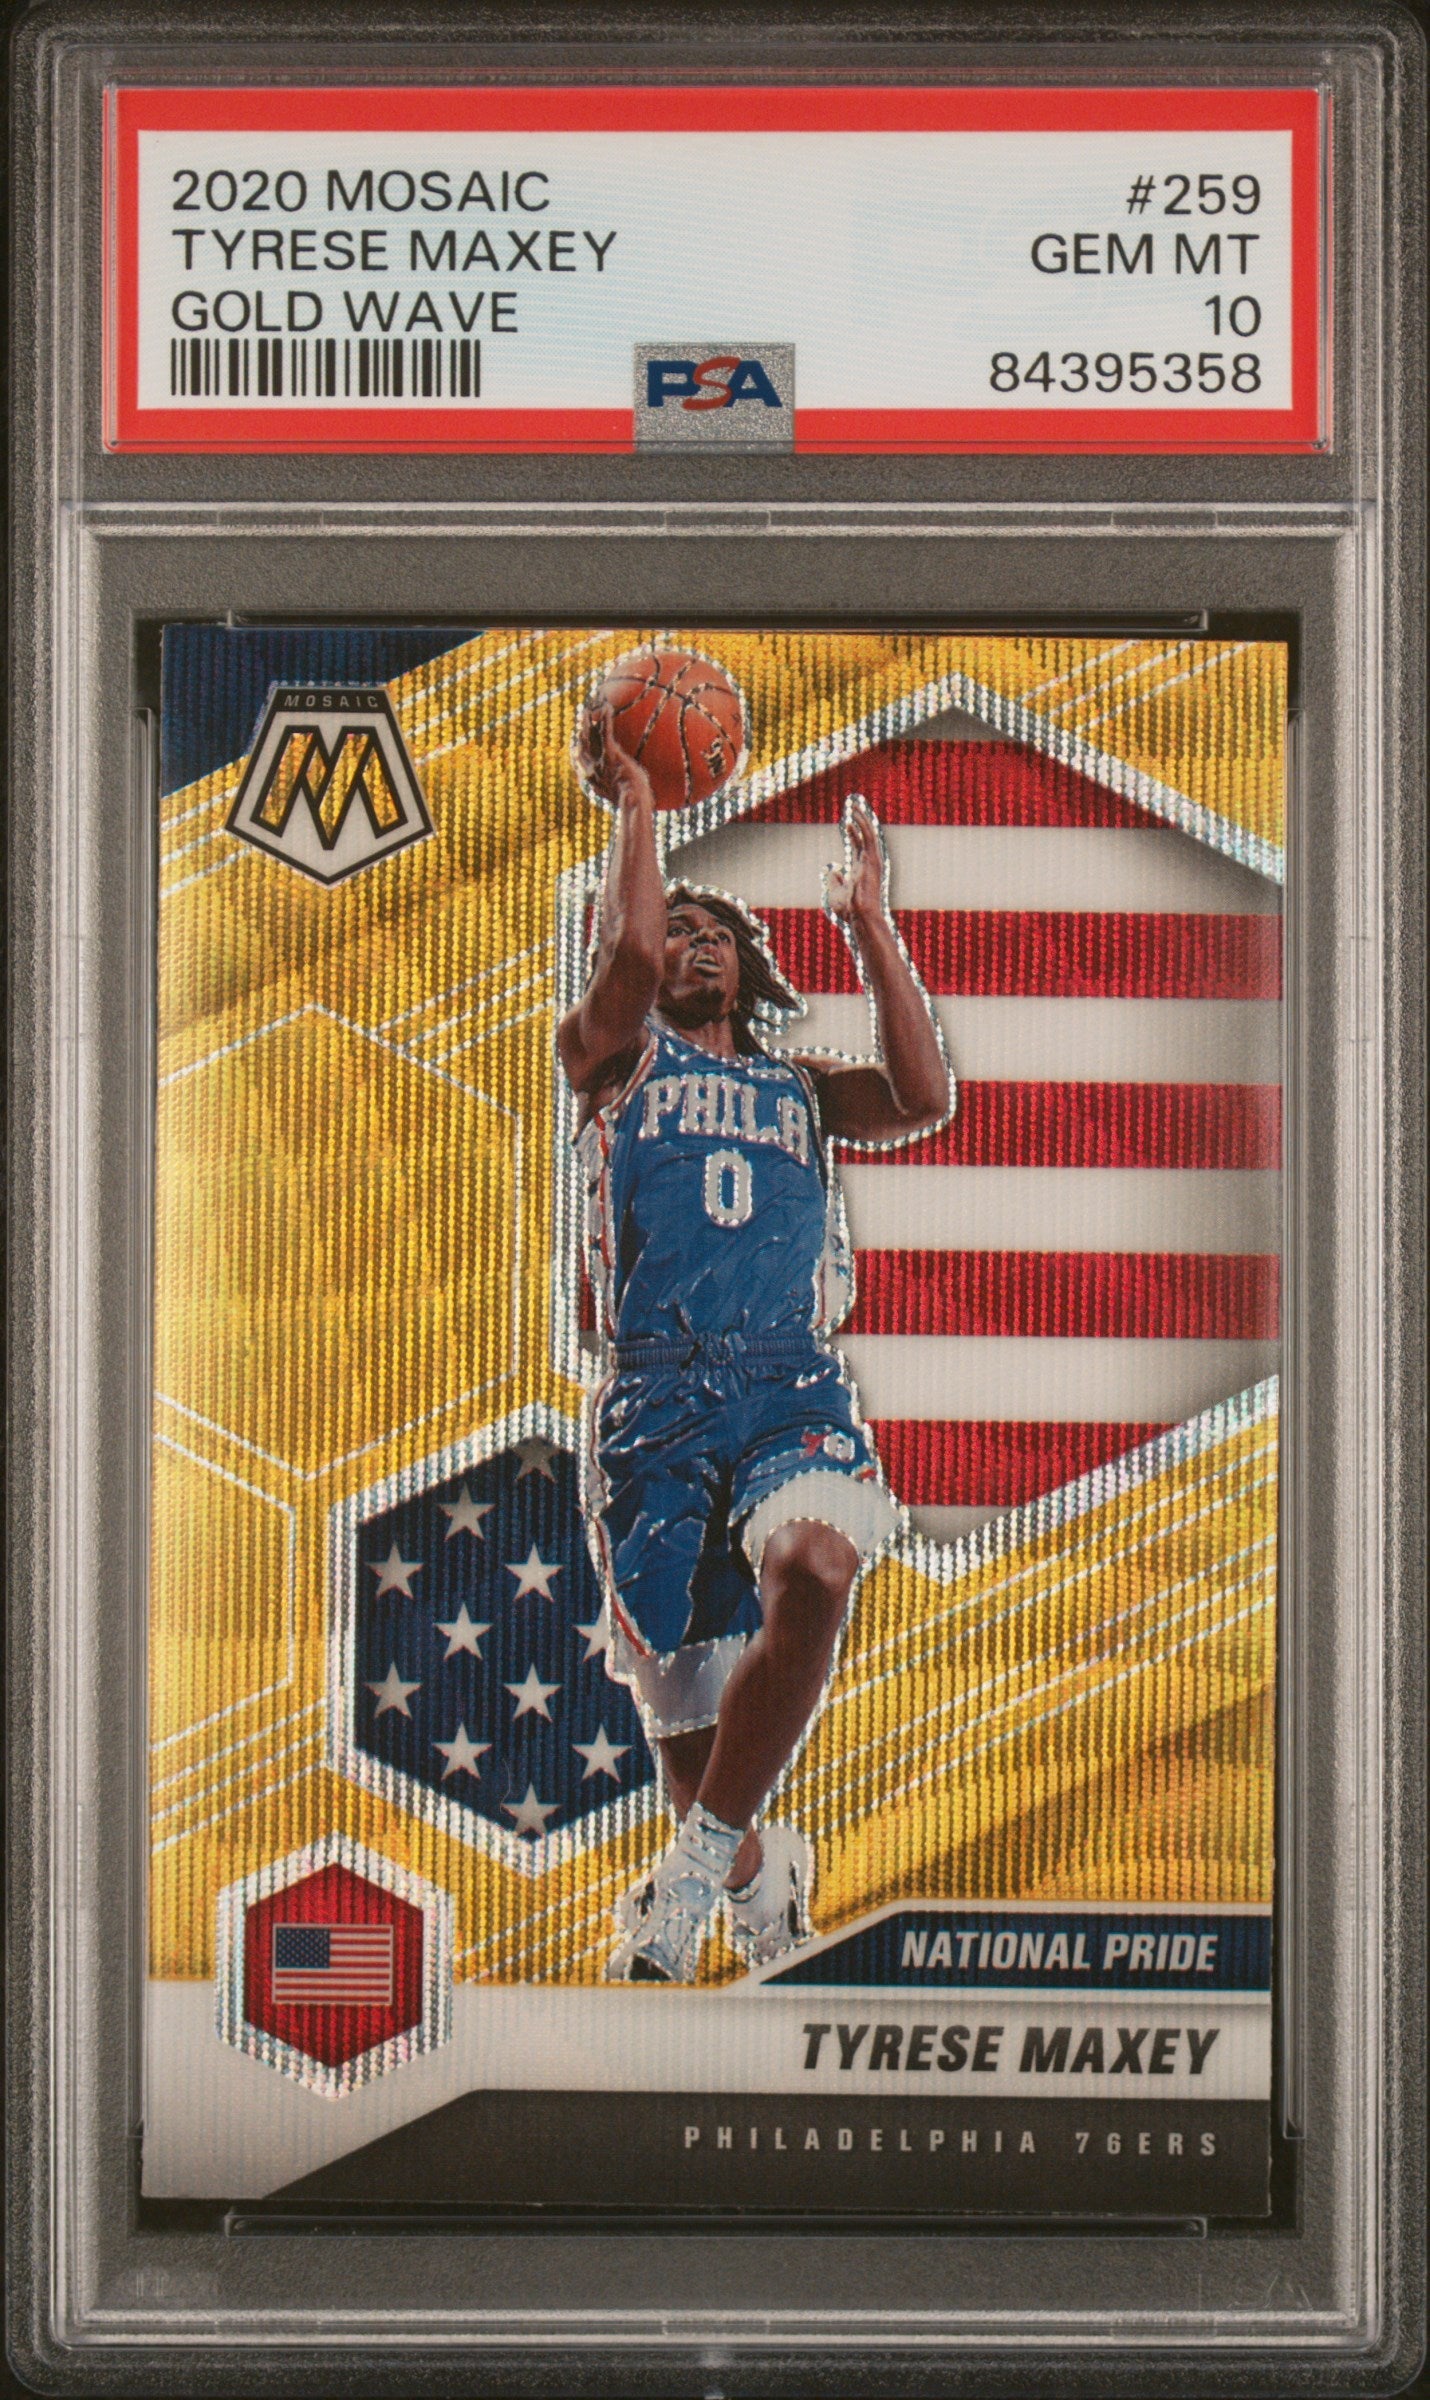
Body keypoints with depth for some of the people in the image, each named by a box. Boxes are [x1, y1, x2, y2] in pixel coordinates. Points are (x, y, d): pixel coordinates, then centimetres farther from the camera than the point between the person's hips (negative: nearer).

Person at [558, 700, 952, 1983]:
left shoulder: (801, 1087, 24)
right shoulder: (613, 1059, 16)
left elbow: (924, 1098, 5)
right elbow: (628, 949, -5)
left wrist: (869, 922, 7)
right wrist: (634, 802, 7)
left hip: (795, 1391, 1)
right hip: (656, 1401, -1)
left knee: (811, 1570, -33)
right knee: (681, 1708, 1)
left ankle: (699, 1861, -21)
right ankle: (760, 1872, 34)